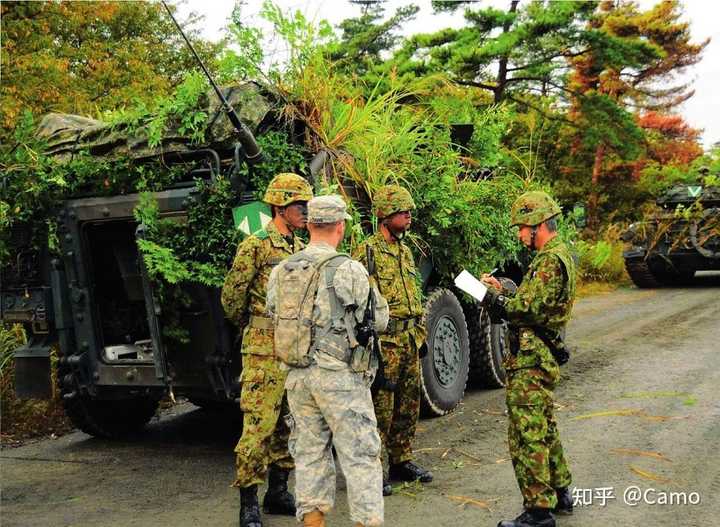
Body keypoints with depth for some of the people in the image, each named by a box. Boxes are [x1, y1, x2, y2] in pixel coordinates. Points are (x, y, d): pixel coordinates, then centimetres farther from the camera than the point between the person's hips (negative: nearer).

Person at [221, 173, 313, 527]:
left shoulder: (301, 249, 14)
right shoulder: (256, 246, -8)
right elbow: (231, 298, -5)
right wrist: (254, 330, 8)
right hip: (265, 350, -7)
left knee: (288, 424, 13)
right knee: (258, 425, -6)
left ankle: (278, 493, 25)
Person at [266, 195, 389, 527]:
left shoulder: (280, 272, 5)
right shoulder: (348, 269, -11)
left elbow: (276, 320, 11)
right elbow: (378, 321, -4)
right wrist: (375, 296, 16)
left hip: (297, 376, 6)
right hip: (340, 375, -5)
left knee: (309, 453, 15)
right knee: (360, 455, 3)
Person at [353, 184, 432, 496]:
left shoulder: (405, 252, 16)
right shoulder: (367, 252, -10)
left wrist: (419, 332, 20)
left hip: (409, 341, 8)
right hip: (383, 341, -8)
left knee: (408, 406, 14)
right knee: (379, 408, -3)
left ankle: (401, 462, 27)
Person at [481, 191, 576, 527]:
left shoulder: (550, 259, -18)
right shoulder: (559, 255, 16)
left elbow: (528, 307, -25)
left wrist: (496, 299, -10)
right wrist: (502, 292, 7)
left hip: (530, 360, -11)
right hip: (542, 355, 11)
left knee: (526, 435, -5)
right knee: (543, 428, 21)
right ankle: (559, 493, 34)